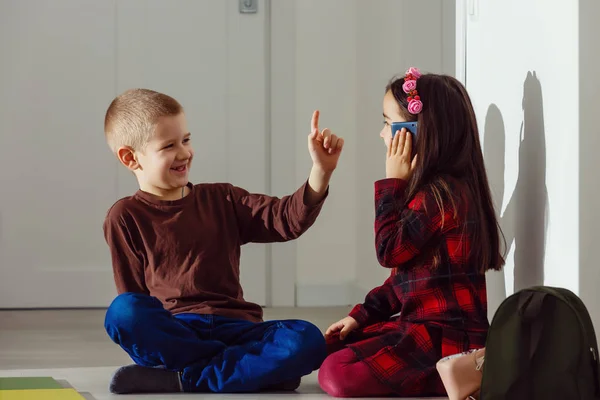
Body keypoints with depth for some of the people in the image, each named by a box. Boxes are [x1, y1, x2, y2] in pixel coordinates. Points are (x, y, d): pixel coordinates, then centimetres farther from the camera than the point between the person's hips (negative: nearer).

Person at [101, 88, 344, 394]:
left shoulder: (221, 200, 19)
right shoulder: (125, 217, 7)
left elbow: (286, 219, 9)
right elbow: (132, 295, 2)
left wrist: (321, 171, -9)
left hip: (233, 331, 3)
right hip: (172, 334, -2)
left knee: (308, 340, -25)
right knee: (121, 312, -36)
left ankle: (182, 378, -24)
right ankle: (259, 368, -26)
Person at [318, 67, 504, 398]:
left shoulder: (442, 193, -17)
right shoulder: (435, 188, 17)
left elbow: (390, 251, -16)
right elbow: (403, 272, 21)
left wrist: (392, 182, -9)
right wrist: (361, 315, 15)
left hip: (447, 336, -11)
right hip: (421, 322, 11)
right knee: (332, 346, 17)